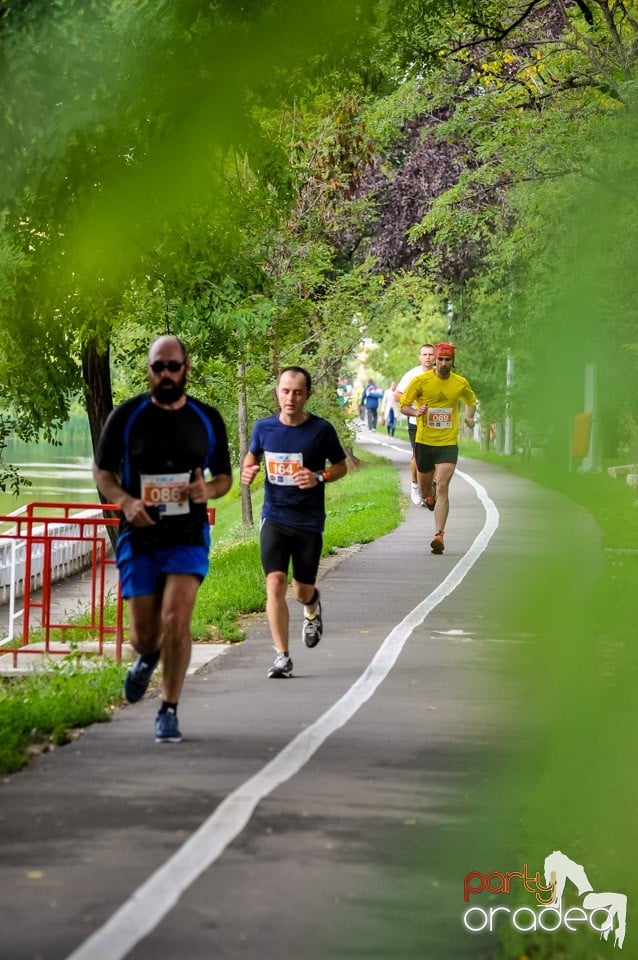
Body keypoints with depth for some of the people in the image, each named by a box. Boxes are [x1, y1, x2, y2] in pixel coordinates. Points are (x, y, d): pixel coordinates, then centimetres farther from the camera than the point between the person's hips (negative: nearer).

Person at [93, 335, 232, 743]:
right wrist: (125, 501, -15)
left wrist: (209, 490, -12)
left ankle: (169, 711, -2)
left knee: (176, 620, -17)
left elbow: (225, 476, 13)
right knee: (144, 634, 5)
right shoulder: (126, 416, -2)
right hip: (139, 536, 0)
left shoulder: (208, 419, 3)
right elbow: (102, 471, 6)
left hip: (188, 536, 0)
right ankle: (148, 657, 44)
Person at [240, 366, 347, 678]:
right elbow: (252, 455, 18)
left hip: (309, 521, -1)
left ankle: (313, 608, 47)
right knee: (275, 583, -15)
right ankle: (282, 657, -10)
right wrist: (247, 471, -4)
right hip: (274, 517, 1)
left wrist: (319, 477, -15)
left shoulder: (321, 430, -7)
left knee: (303, 591, 7)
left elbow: (341, 467, 4)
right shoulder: (263, 427, -1)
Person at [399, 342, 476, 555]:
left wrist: (469, 417, 7)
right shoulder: (421, 381, -4)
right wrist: (415, 412, -19)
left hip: (448, 443, -1)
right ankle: (430, 496, 51)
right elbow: (403, 405, 1)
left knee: (442, 487, -15)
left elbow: (471, 401, 24)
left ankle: (439, 535, -18)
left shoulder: (461, 383, 3)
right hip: (424, 441, 1)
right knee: (425, 489, 11)